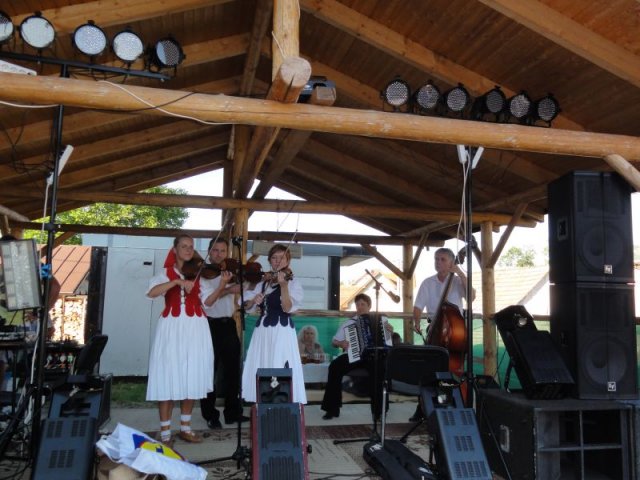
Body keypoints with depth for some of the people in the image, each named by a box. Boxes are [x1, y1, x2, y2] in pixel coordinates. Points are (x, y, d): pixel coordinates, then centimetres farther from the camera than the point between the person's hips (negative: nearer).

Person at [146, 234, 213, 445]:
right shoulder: (166, 273, 5)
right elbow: (151, 293, -13)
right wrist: (177, 281, -22)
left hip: (196, 329, 2)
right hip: (172, 328, -2)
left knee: (192, 378, 6)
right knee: (168, 378, -3)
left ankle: (185, 427, 20)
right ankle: (165, 432, 6)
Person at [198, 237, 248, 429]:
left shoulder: (230, 272, 9)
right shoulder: (202, 274, -7)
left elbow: (238, 288, -8)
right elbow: (207, 302, -20)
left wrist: (224, 289, -20)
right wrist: (223, 285, -29)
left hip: (228, 325, 5)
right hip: (210, 326, -5)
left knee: (232, 370, 11)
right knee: (209, 372, 4)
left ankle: (233, 413, 23)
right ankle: (211, 416, 16)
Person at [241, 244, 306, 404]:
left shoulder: (293, 282, -1)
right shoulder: (263, 282, 15)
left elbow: (287, 308, -14)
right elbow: (246, 305, 10)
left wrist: (283, 285, -25)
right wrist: (254, 300, -11)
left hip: (282, 332, -5)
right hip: (262, 331, 5)